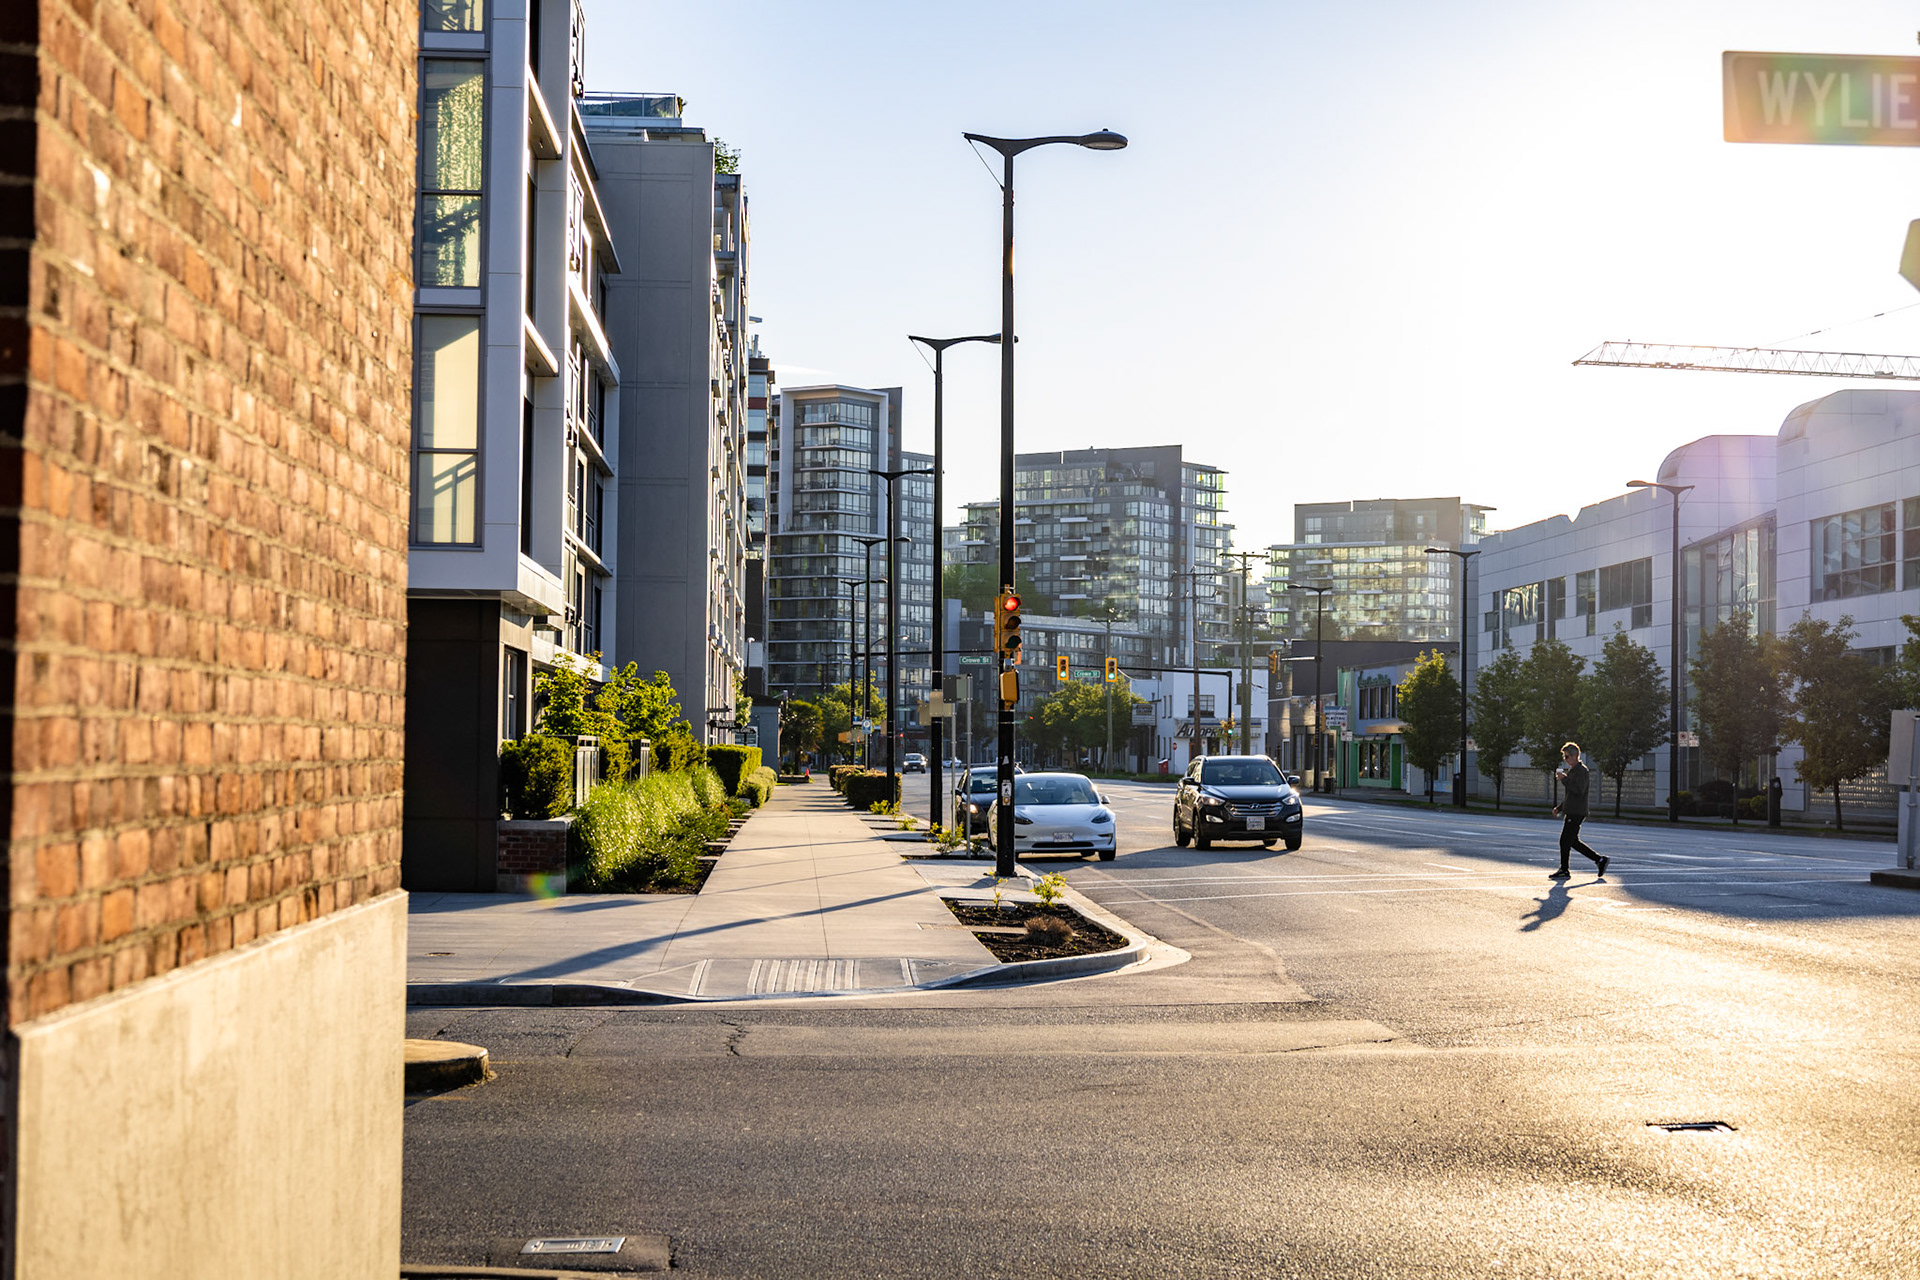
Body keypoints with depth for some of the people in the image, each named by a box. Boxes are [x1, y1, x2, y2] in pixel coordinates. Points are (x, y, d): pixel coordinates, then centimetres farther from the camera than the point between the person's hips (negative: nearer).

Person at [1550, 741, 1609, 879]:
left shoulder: (1582, 771, -12)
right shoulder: (1572, 771, 19)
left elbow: (1579, 791, -24)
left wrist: (1564, 779, -21)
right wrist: (1560, 807, 21)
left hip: (1576, 812, -10)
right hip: (1571, 811, 10)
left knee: (1565, 841, -7)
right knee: (1573, 842, 13)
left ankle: (1564, 871, 0)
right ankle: (1600, 860, 18)